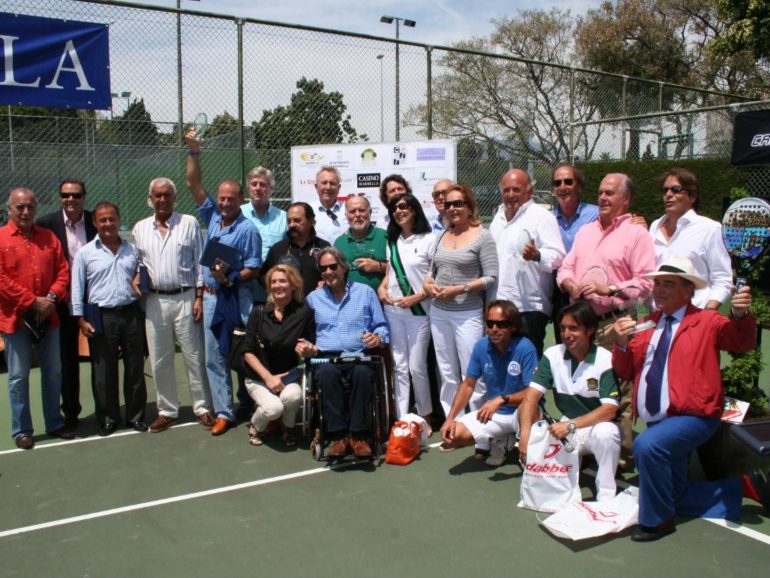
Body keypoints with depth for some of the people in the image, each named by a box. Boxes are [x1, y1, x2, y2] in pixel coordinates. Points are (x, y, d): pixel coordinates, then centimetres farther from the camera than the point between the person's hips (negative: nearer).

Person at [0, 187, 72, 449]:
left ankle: (55, 423, 24)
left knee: (53, 372, 11)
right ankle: (21, 430, 14)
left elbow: (62, 271, 6)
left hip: (47, 316, 4)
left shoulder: (49, 237, 9)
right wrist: (33, 302, -16)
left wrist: (52, 297, -11)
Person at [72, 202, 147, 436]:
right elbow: (77, 288, 1)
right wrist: (81, 319, -4)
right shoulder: (85, 253, 2)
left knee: (135, 367, 7)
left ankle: (136, 415, 19)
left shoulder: (132, 250, 10)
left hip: (132, 314, 2)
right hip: (101, 317, -2)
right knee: (104, 371, 4)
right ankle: (108, 418, 16)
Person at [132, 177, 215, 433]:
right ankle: (167, 410, 22)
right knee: (159, 360, 9)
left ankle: (202, 408, 13)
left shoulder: (189, 223, 1)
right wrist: (136, 278, -6)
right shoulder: (141, 228, 10)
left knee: (194, 356, 2)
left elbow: (200, 263, -1)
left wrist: (199, 298, -5)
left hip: (185, 298, -3)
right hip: (154, 301, 3)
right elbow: (137, 262, 16)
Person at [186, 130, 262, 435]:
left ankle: (248, 402, 22)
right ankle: (224, 412, 13)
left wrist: (230, 278, -25)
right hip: (212, 296, 5)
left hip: (237, 298, -5)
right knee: (215, 356, 6)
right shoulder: (212, 216, 6)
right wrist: (193, 152, 1)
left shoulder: (248, 229, -10)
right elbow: (194, 184, 8)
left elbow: (254, 269, -11)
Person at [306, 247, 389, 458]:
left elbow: (382, 326, 14)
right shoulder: (313, 298, 20)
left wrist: (378, 337, -7)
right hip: (327, 356, 1)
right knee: (327, 372, -36)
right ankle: (338, 436, -31)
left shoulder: (366, 292, 16)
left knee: (362, 372, -36)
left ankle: (359, 435, -29)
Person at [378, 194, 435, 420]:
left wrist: (416, 297, -14)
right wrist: (382, 287, 1)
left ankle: (425, 416, 17)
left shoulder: (428, 239, -5)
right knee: (399, 366, 7)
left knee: (417, 366, -1)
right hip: (393, 310, 5)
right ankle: (401, 418, 12)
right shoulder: (392, 241, 14)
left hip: (418, 311, -5)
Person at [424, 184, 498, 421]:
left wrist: (458, 289, -16)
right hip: (438, 312, 6)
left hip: (468, 313, -6)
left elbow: (491, 278, -10)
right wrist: (428, 284, -1)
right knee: (447, 374, 12)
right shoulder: (442, 236, 11)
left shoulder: (482, 236, -5)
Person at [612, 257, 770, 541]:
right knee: (675, 498, 13)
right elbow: (625, 371, 8)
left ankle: (657, 521, -14)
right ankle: (743, 487, 32)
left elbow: (742, 341, -19)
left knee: (647, 444, -35)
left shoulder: (707, 321, -1)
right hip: (657, 421, 7)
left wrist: (740, 314, -39)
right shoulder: (646, 326, 10)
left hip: (692, 417, -6)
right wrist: (622, 344, -12)